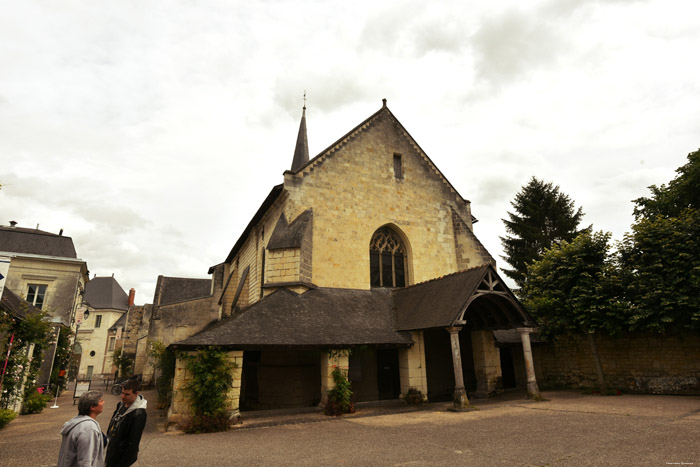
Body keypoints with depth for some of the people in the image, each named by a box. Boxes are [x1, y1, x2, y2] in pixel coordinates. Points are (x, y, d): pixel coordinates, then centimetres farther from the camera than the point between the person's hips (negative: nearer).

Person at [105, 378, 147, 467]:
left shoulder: (139, 414, -25)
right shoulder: (121, 405, 0)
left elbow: (133, 442, -22)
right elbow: (112, 426, 14)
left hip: (122, 454, -7)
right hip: (111, 450, 8)